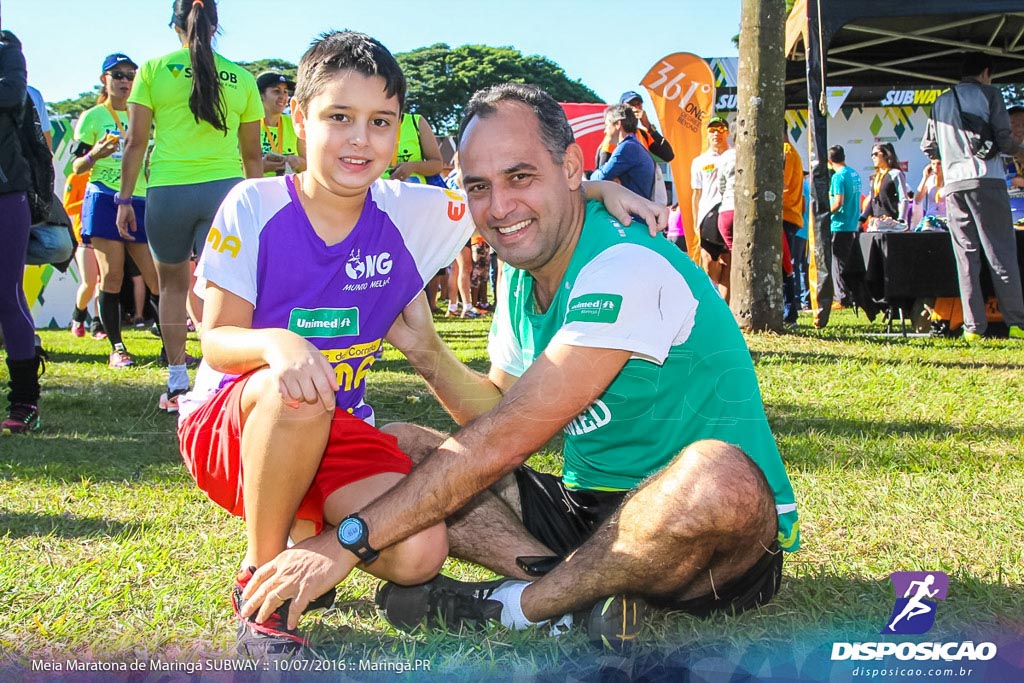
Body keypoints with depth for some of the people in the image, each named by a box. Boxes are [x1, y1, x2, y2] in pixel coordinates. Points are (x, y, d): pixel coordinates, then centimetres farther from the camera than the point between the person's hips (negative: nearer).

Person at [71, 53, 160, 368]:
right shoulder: (92, 117, 5)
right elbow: (76, 167, 1)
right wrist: (94, 155, -18)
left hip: (139, 202, 4)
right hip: (104, 201, -4)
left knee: (158, 277, -4)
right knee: (111, 277, -6)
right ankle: (116, 348, 1)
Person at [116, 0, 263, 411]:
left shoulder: (154, 69, 4)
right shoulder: (241, 79, 8)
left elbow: (136, 142, 1)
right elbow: (253, 154, 10)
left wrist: (125, 198, 7)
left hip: (167, 190, 0)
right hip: (226, 188, 0)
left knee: (173, 285, 18)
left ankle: (177, 385, 22)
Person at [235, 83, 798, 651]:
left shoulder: (627, 271, -22)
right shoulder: (520, 278, 6)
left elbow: (505, 440, -25)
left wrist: (349, 542, -23)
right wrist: (424, 350, -6)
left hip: (732, 538, -7)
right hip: (588, 512, 8)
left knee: (715, 474, -43)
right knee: (399, 447, 1)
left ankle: (515, 606, -17)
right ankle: (578, 590, -16)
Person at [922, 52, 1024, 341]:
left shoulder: (940, 102, 17)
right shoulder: (988, 93, 3)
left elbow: (928, 146, 17)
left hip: (953, 184, 4)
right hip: (986, 179, -4)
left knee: (966, 256, 4)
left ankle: (974, 326, -1)